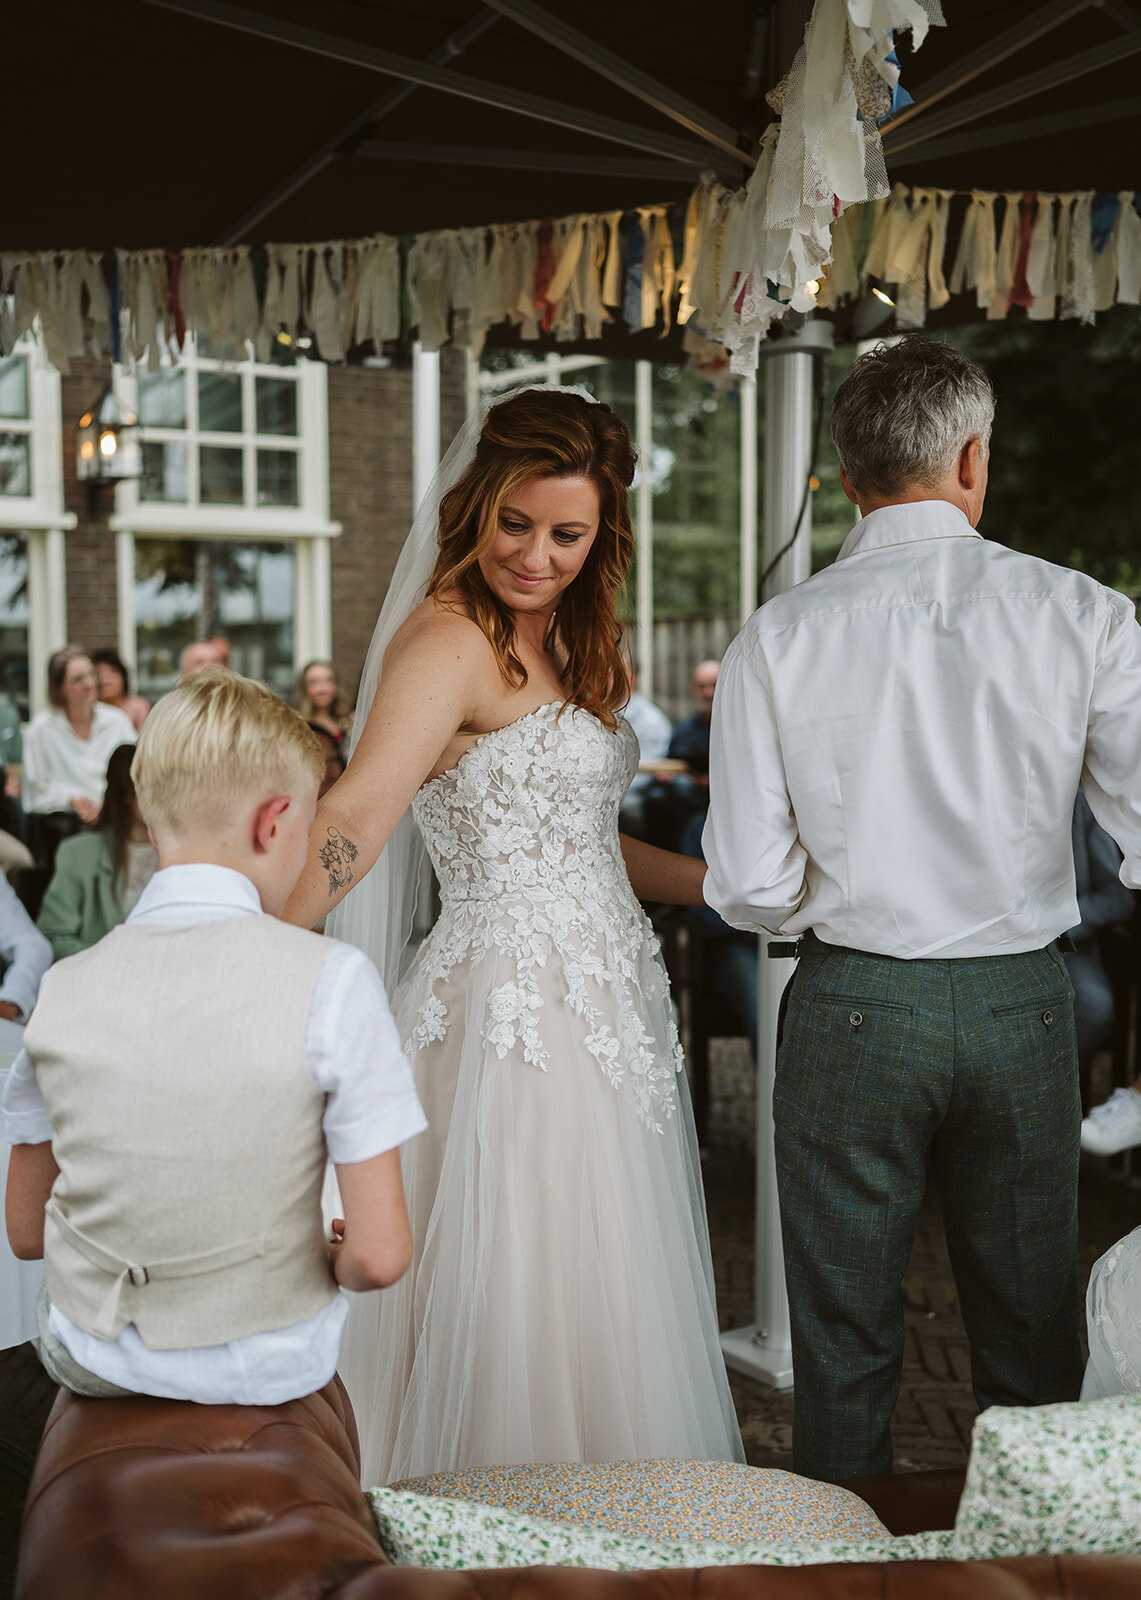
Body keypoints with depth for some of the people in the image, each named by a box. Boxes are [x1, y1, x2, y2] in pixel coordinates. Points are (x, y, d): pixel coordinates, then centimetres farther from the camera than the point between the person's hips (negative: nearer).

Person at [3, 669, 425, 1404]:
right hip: (273, 1368, -2)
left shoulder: (65, 990, -9)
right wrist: (333, 1266, 1)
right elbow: (380, 1254, -21)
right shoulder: (331, 980, -20)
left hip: (93, 1360, 3)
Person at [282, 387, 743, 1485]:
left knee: (607, 1316, 17)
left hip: (602, 1007, 9)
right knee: (525, 1313, 1)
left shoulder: (560, 643, 14)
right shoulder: (447, 640, -14)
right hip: (517, 1009, -9)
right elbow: (355, 818, -27)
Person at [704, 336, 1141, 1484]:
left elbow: (748, 891, -9)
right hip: (1025, 1003, 1)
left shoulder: (776, 639, -8)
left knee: (845, 1346, 15)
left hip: (853, 1005, -1)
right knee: (1033, 1342, 19)